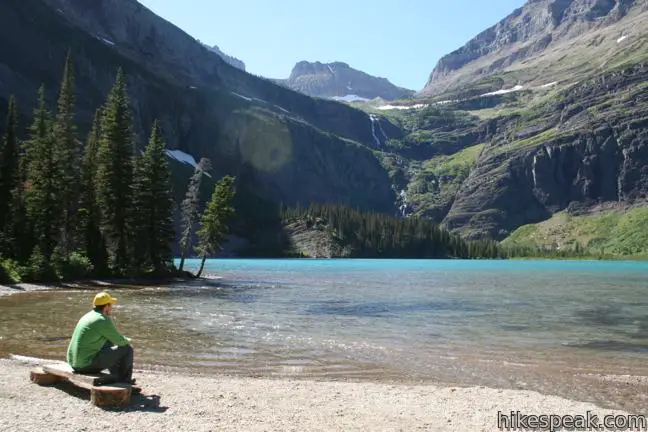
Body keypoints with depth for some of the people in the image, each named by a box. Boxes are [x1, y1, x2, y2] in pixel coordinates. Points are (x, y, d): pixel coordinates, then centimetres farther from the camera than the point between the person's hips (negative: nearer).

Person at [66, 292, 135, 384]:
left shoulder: (88, 316, 13)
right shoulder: (103, 321, -15)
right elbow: (120, 341, -5)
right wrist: (127, 340, 16)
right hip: (89, 363, -10)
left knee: (108, 344, 30)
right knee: (127, 349, 0)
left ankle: (118, 377, 33)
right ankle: (125, 380, 22)